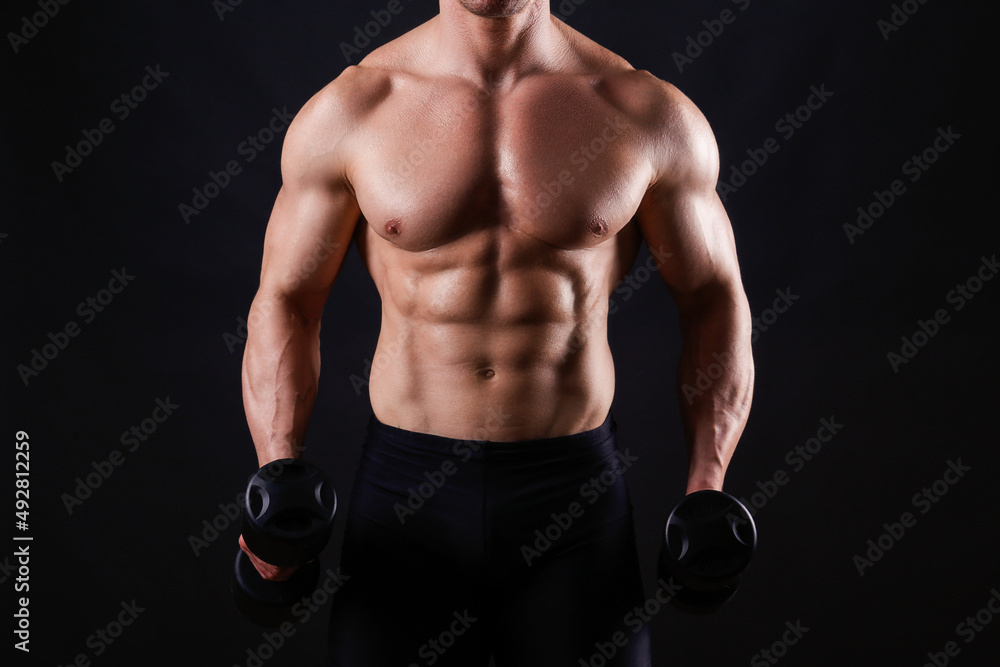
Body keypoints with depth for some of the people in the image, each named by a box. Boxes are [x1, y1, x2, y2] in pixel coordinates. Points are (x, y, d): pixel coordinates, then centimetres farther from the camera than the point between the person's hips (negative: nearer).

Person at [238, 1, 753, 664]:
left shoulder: (649, 115, -4)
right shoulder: (345, 113, -3)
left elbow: (715, 296, 4)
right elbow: (285, 300, 3)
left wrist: (706, 490, -5)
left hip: (576, 488, 0)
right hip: (406, 485, 0)